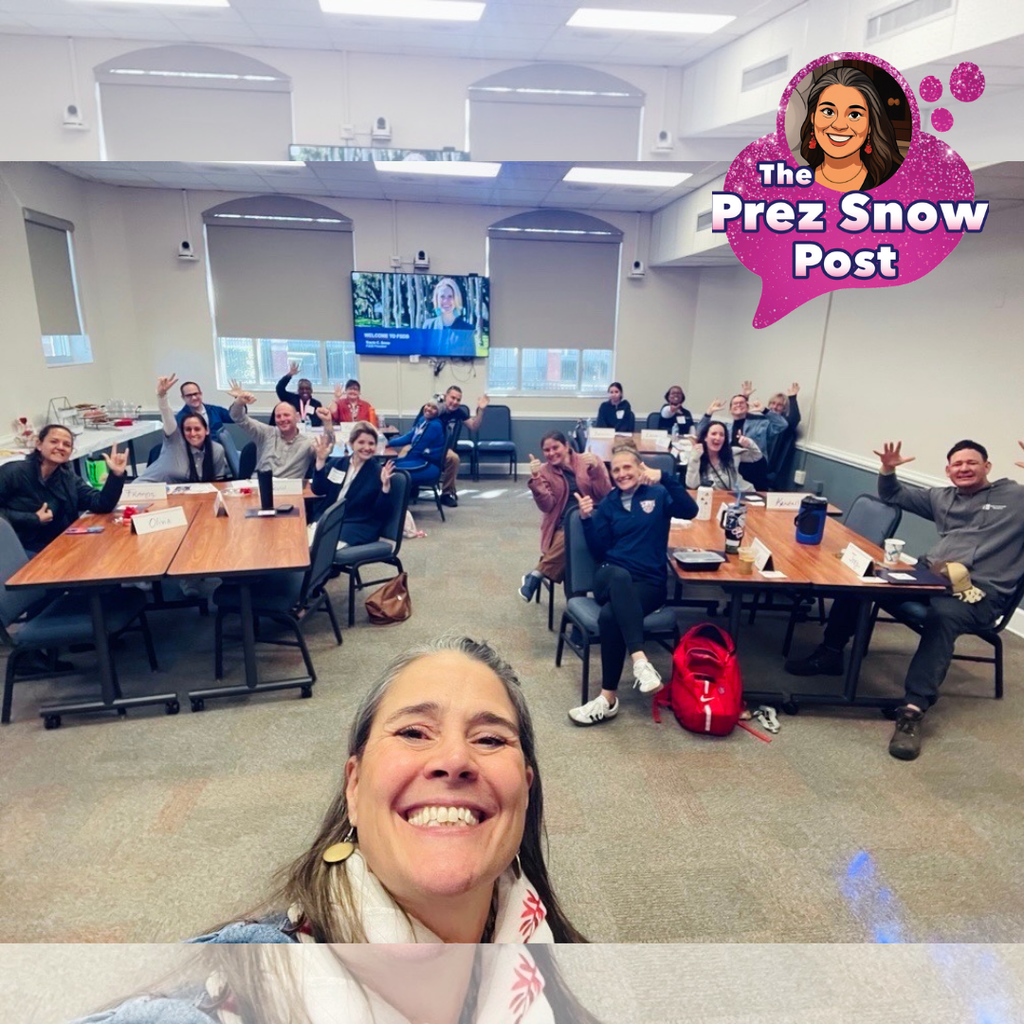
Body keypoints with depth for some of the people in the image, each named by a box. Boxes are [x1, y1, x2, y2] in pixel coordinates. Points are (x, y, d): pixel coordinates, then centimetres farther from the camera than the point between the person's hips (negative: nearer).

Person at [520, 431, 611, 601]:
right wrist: (536, 479, -18)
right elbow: (547, 506, -6)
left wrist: (595, 470, -18)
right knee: (568, 538, -36)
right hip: (563, 526, 0)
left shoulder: (589, 461, 4)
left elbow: (605, 495, -4)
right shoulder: (544, 471, 7)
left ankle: (536, 575, -15)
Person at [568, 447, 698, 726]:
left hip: (649, 582, -1)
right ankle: (640, 660, -49)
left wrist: (665, 478, -20)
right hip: (609, 578, 2)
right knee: (620, 576, -39)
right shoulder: (608, 502, 16)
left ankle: (609, 697, -28)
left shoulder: (658, 495, 9)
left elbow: (690, 511, -11)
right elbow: (599, 552, 10)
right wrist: (587, 520, -5)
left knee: (609, 616, -33)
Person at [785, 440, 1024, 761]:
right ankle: (830, 653, 0)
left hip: (981, 591, -6)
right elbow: (892, 495, 32)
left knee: (943, 615, -39)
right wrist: (888, 470, 9)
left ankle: (913, 710, -45)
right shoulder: (941, 497, 24)